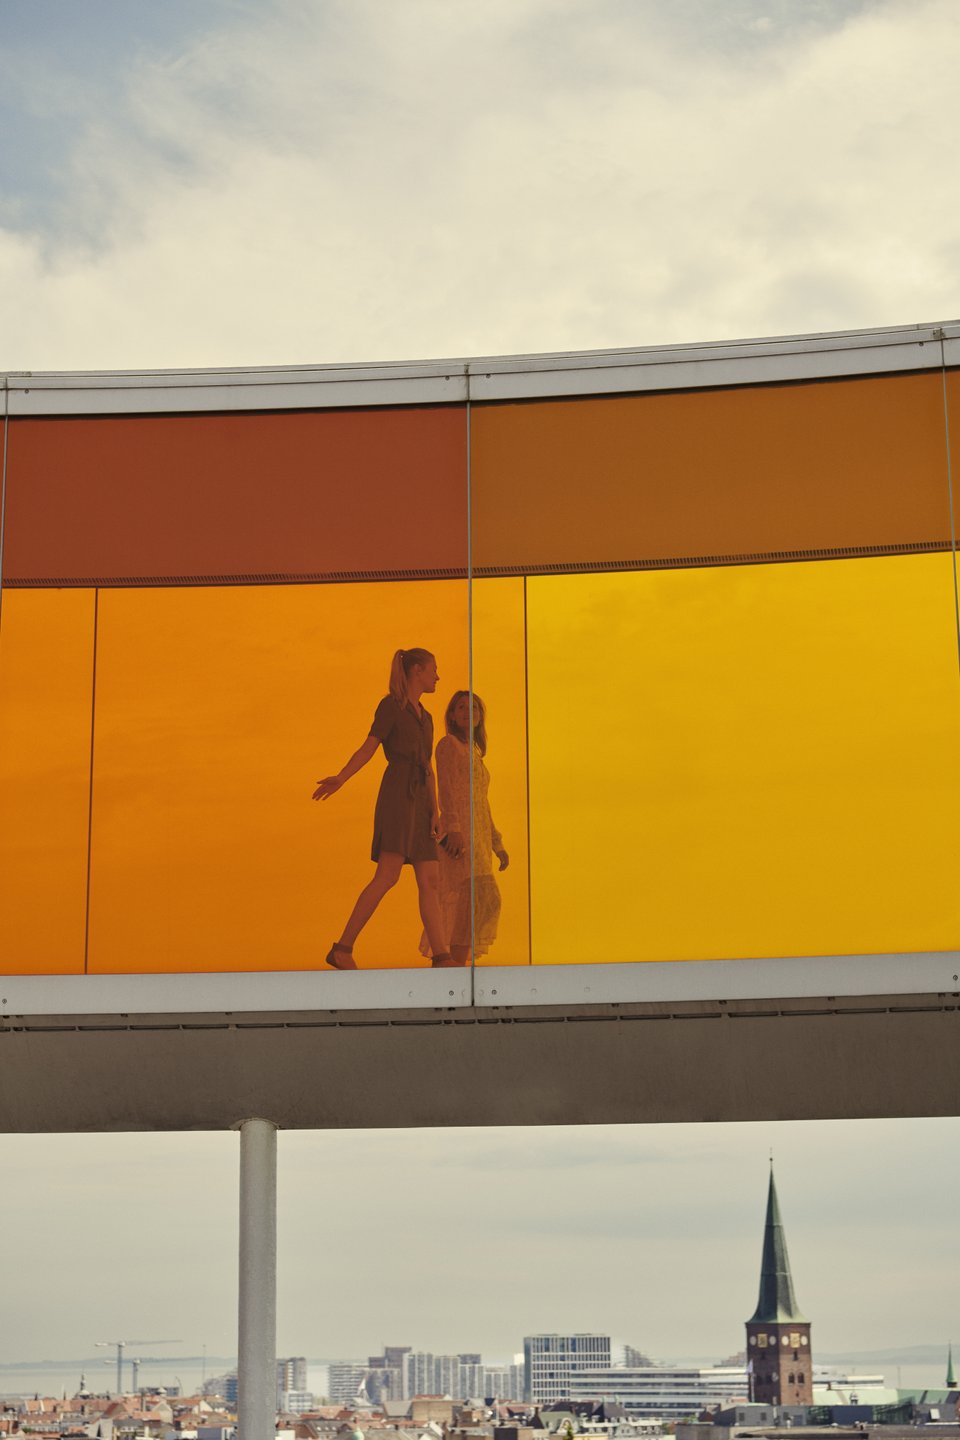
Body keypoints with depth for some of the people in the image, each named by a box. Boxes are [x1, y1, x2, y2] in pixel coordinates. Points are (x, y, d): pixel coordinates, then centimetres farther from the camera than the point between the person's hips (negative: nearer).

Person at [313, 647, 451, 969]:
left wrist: (435, 812, 6)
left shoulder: (425, 718, 25)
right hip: (397, 794, -8)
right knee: (388, 876, -19)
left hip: (419, 802, 8)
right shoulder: (391, 705, 1)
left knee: (430, 882, -2)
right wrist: (339, 780, -24)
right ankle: (342, 949, -18)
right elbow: (368, 749, -8)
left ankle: (441, 957, -6)